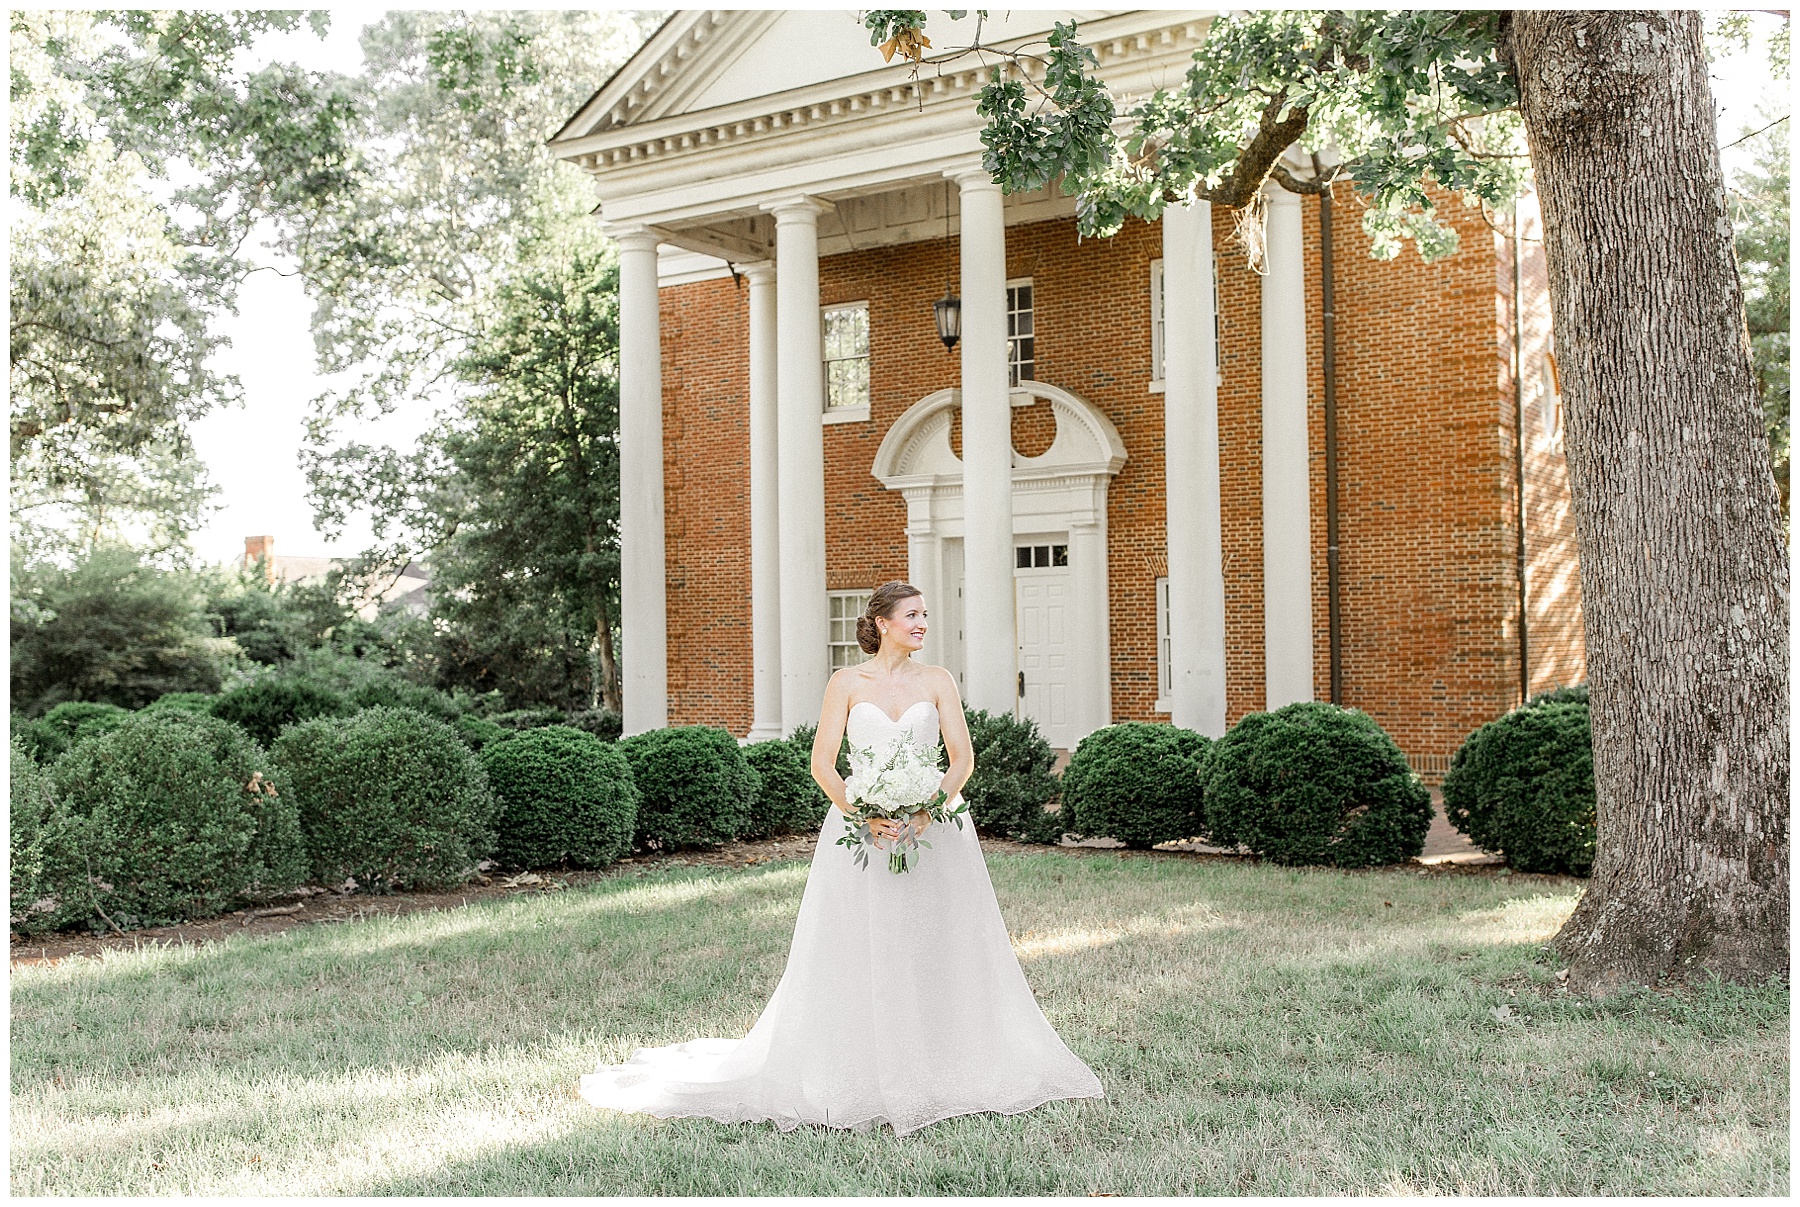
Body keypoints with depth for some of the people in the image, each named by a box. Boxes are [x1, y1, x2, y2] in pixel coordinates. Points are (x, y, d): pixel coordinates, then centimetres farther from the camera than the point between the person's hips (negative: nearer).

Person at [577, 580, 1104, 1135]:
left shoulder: (937, 681, 7)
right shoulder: (847, 683, 2)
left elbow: (963, 757, 0)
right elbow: (822, 764, -3)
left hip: (932, 828, 2)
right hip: (862, 831, -2)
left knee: (936, 953, 3)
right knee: (858, 957, -2)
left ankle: (935, 1072, 15)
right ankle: (858, 1077, 6)